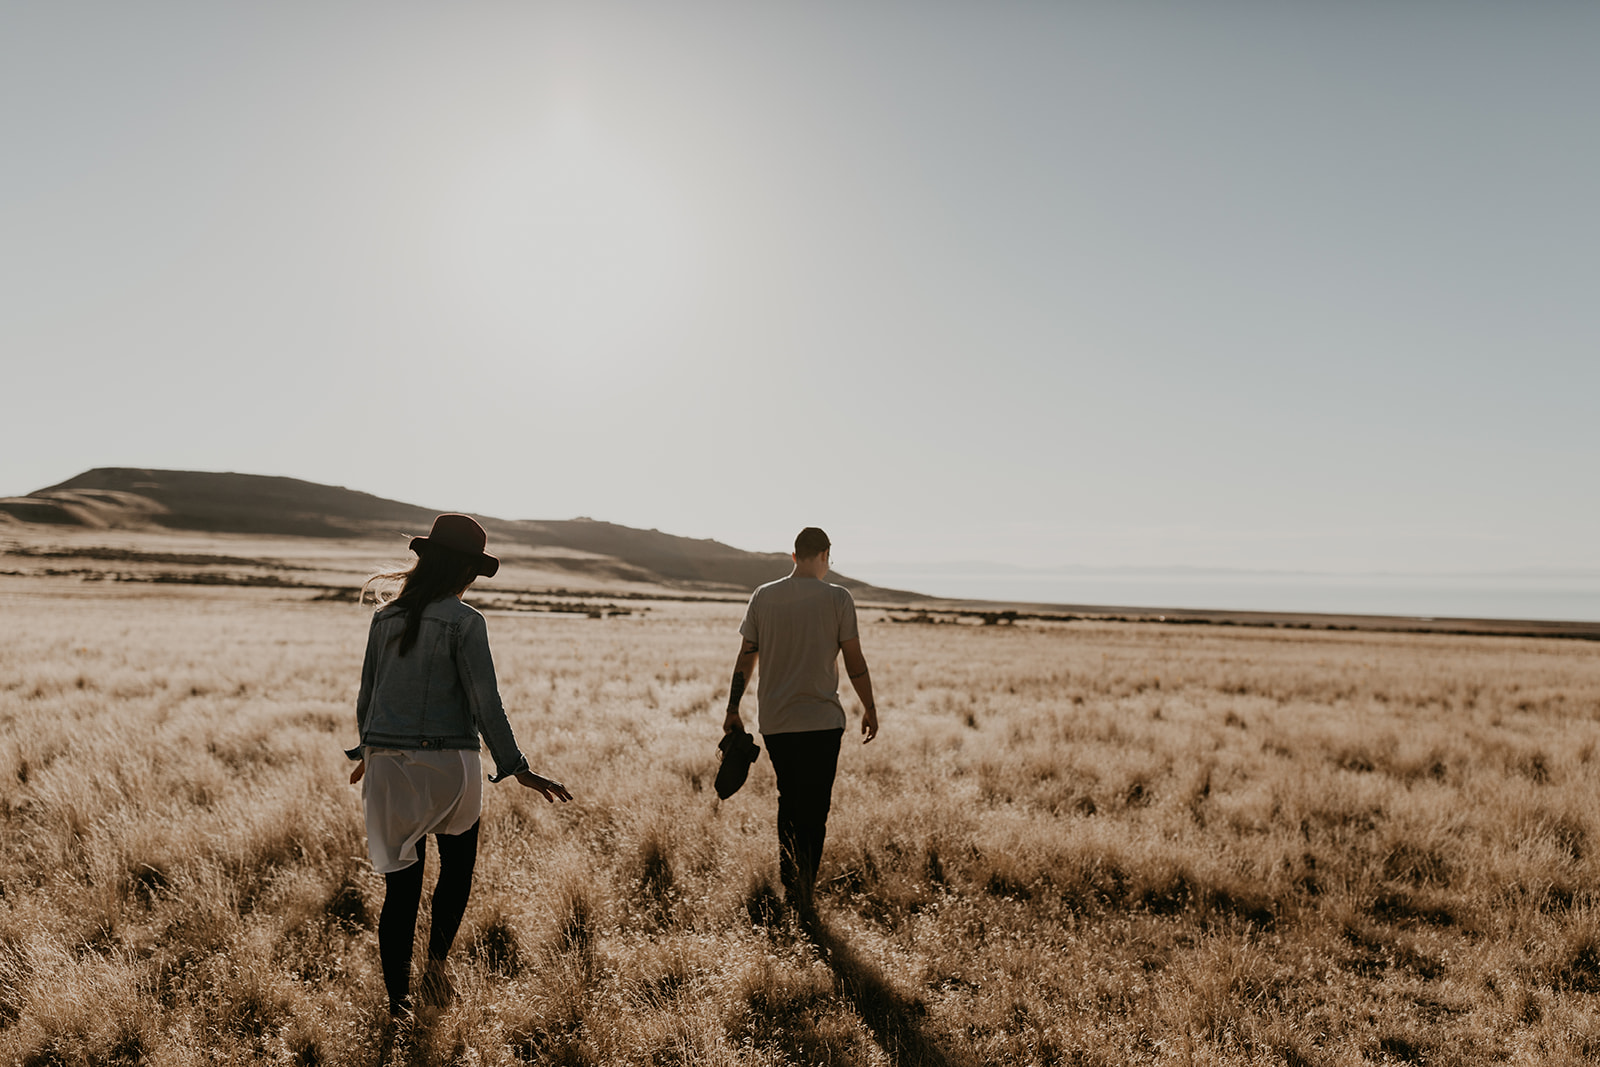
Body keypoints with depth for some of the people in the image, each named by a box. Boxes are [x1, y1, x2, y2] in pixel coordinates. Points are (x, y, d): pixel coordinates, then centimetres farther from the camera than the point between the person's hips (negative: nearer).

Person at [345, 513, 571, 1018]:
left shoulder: (386, 617, 5)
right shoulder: (464, 622, -12)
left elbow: (367, 693, 13)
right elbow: (485, 702, -14)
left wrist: (368, 750, 28)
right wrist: (518, 769, -10)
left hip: (389, 763, 4)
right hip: (447, 762, -4)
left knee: (400, 881, 12)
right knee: (457, 865, 21)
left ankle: (397, 1000, 16)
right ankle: (436, 962, 9)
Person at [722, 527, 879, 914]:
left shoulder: (763, 596, 3)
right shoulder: (838, 598, -6)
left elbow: (745, 657, 4)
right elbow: (854, 661, -4)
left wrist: (732, 710, 12)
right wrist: (870, 709, 8)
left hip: (773, 722, 4)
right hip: (821, 721, -3)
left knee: (788, 802, 20)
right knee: (813, 810, 5)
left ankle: (787, 886, 23)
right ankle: (803, 897, 2)